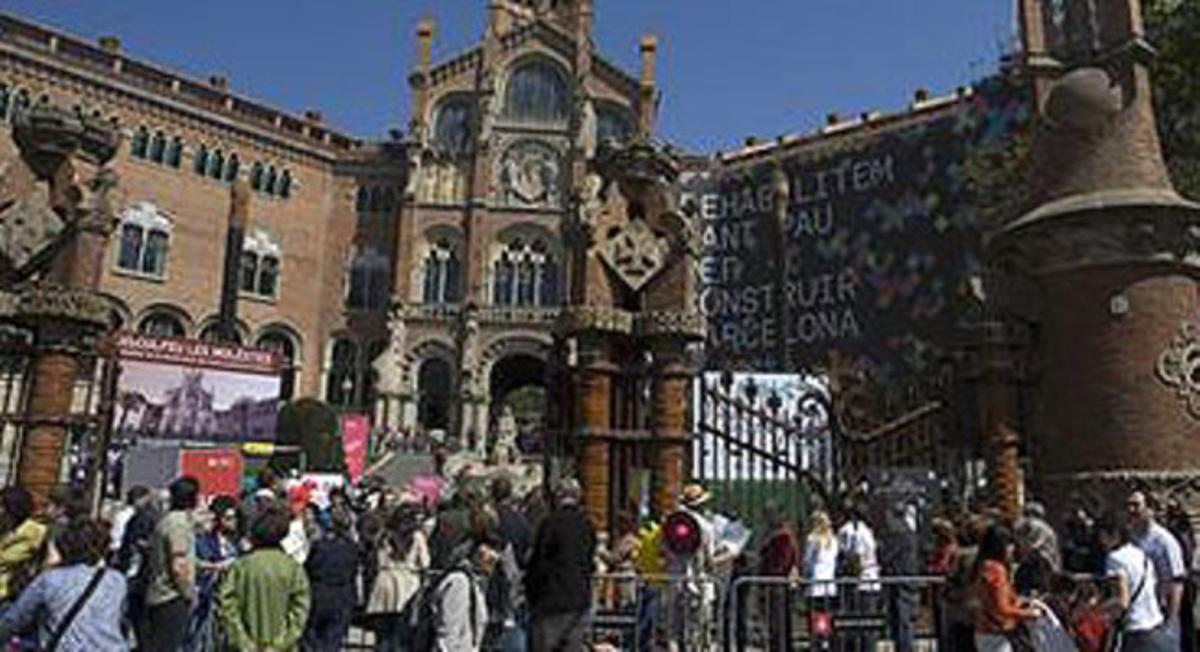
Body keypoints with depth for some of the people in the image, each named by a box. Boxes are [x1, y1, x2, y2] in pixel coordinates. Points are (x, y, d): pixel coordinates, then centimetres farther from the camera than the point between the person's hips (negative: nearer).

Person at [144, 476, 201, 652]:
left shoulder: (166, 520, 13)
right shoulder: (180, 523, -16)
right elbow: (178, 567, -21)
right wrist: (189, 594, -10)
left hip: (158, 596, 10)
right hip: (172, 599, -10)